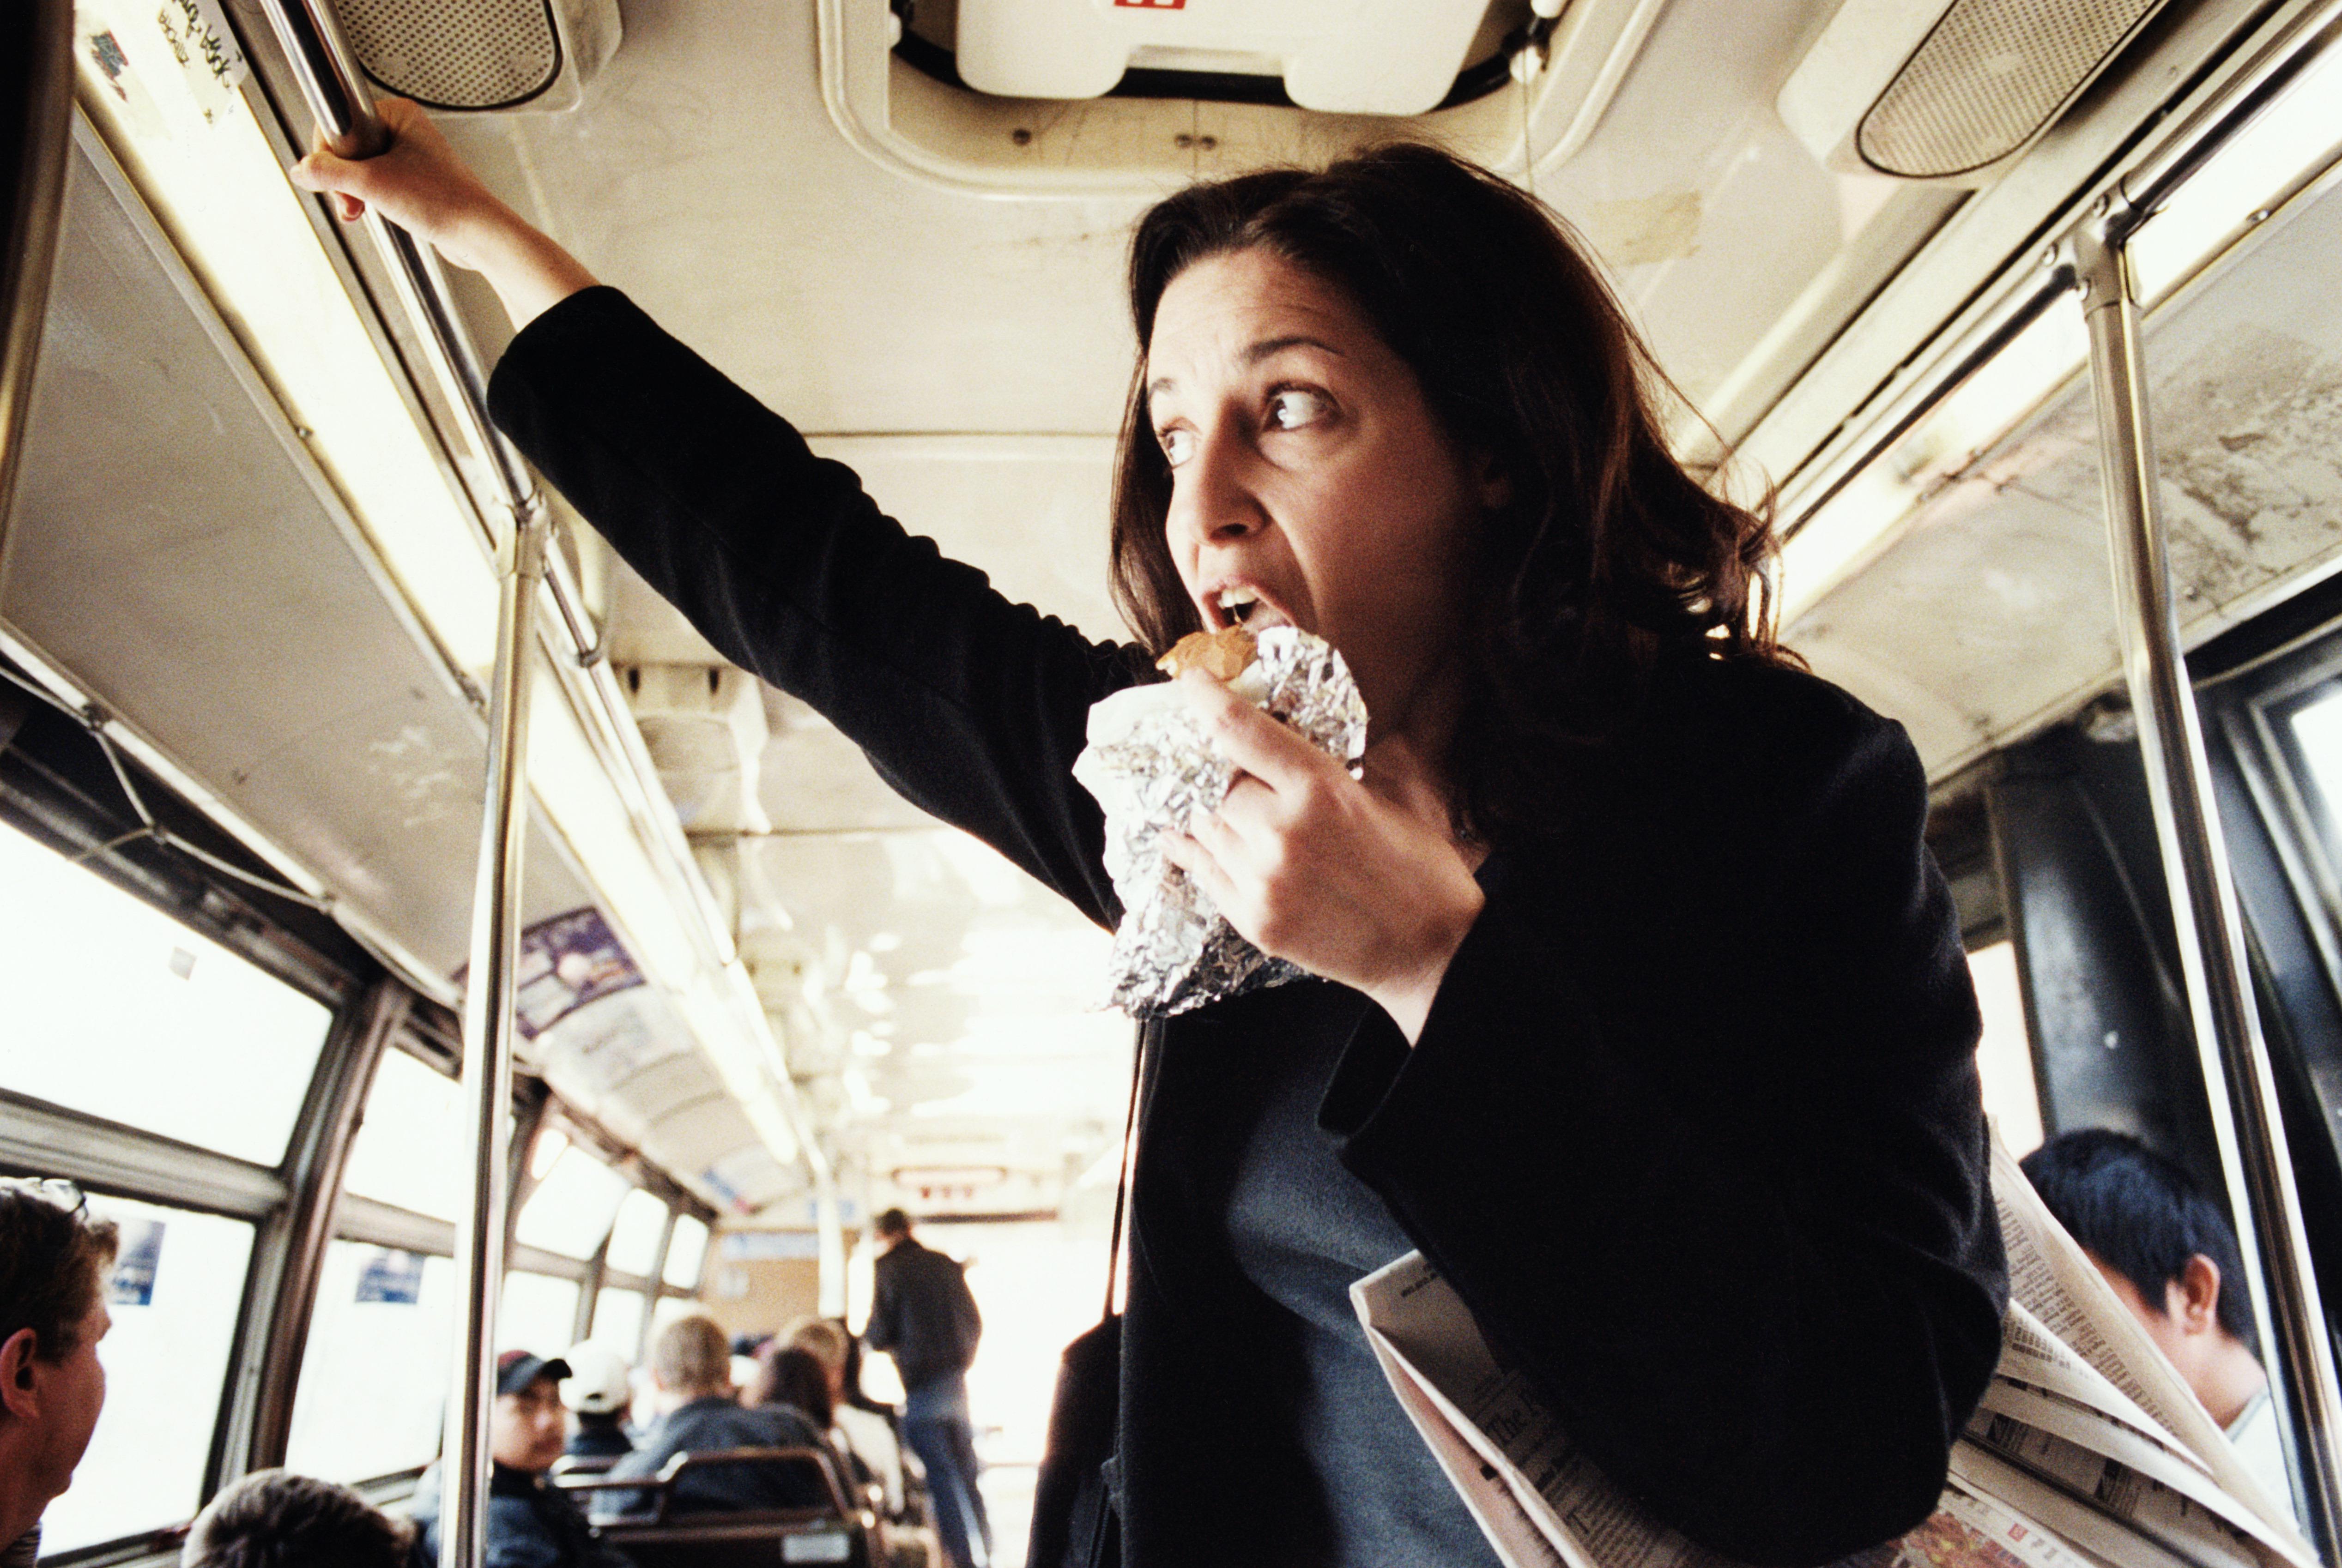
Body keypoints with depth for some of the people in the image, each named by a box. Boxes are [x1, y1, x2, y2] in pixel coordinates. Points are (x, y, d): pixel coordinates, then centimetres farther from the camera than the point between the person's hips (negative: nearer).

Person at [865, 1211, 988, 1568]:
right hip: (957, 1383, 6)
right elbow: (975, 1322, 13)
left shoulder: (888, 1268, -5)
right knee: (966, 1475, 15)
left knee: (942, 1476, -3)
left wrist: (866, 1334, 15)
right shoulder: (945, 1264, 11)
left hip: (922, 1382, -6)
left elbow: (880, 1334, -7)